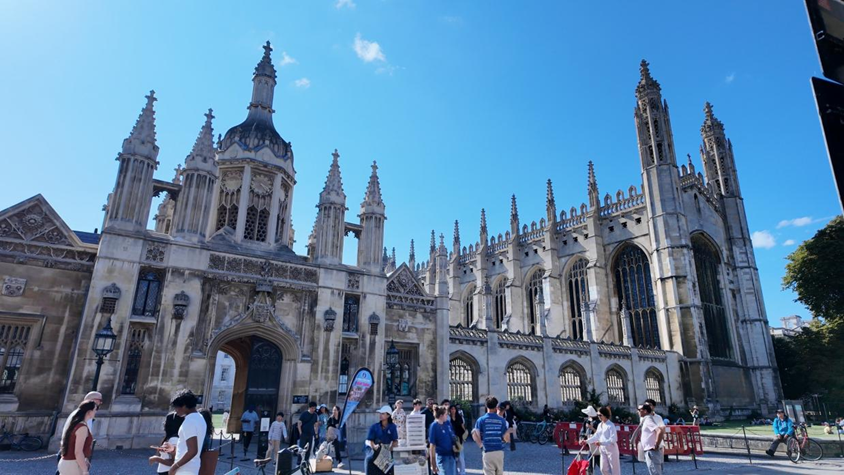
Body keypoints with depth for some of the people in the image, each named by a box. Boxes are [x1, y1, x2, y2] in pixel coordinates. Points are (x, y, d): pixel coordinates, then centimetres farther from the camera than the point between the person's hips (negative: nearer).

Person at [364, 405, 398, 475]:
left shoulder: (392, 427, -2)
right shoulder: (374, 427, -3)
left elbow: (395, 441, -4)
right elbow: (369, 441, -9)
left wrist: (391, 447, -25)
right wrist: (374, 446, -31)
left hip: (386, 450, 1)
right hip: (372, 448, -1)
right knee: (370, 459, -30)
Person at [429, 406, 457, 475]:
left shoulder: (448, 424, 4)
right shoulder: (434, 426, -15)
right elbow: (432, 446, -15)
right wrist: (433, 464, -15)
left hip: (451, 456, 7)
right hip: (441, 457, -7)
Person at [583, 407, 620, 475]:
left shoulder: (611, 425, -15)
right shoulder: (600, 425, 8)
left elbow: (613, 439, -22)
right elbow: (596, 436, 14)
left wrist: (601, 443, -29)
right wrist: (587, 441, 5)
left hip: (611, 449, -7)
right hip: (603, 449, 8)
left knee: (614, 469, 2)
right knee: (603, 469, 9)